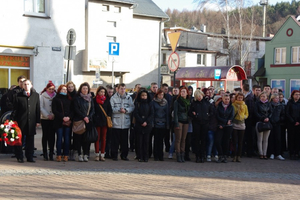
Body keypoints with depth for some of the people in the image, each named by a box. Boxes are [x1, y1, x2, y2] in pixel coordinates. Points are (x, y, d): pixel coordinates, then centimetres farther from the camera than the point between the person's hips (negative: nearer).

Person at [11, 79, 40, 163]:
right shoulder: (18, 96, 2)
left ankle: (30, 157, 14)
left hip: (31, 121, 2)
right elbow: (15, 109, 1)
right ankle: (19, 157, 12)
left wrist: (37, 120, 5)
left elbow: (38, 109, 9)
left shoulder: (36, 95, 8)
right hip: (21, 121, -2)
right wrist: (13, 120, -5)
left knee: (30, 139, 6)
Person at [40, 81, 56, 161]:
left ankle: (51, 153, 6)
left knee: (52, 135, 0)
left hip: (53, 119, 1)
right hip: (45, 119, -1)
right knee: (45, 135, 2)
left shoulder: (55, 96, 8)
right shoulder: (42, 96, 3)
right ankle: (45, 153, 7)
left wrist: (54, 115, -7)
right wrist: (47, 115, -11)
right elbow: (41, 107, -2)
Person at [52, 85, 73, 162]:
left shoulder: (69, 99, 16)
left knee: (67, 138, 0)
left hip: (68, 121, 3)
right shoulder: (56, 99, 6)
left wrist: (69, 117, -7)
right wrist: (62, 117, -12)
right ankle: (59, 155, 2)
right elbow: (54, 110, -2)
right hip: (59, 122, -3)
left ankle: (66, 155, 3)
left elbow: (72, 110, 12)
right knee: (59, 138, -3)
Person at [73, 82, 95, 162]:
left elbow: (93, 110, 9)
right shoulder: (77, 98, 3)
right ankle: (80, 154, 1)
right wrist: (84, 117, -13)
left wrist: (88, 117, -6)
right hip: (79, 121, -3)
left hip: (88, 121, 3)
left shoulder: (90, 99, 14)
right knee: (79, 138, -4)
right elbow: (76, 110, -5)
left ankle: (85, 154, 4)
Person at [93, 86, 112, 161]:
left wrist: (108, 117, -3)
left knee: (103, 138, 5)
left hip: (105, 121, 2)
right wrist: (94, 118, -8)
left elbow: (110, 110, 10)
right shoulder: (94, 100, 0)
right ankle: (97, 154, 8)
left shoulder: (107, 100, 9)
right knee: (97, 138, 2)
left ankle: (102, 154, 10)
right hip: (97, 122, -2)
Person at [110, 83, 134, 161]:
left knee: (125, 140, 7)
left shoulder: (129, 98, 11)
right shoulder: (113, 98, 4)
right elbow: (111, 108, -5)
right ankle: (114, 155, 10)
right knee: (115, 140, 1)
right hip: (116, 122, -2)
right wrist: (119, 110, -17)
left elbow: (132, 107, 2)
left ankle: (124, 155, 16)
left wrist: (126, 110, -15)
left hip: (126, 123, 2)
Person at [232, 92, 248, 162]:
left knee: (240, 142, 3)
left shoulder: (245, 106, 12)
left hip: (242, 124, 3)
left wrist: (244, 117, -1)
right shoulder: (233, 105, 2)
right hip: (234, 124, -3)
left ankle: (239, 156, 7)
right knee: (234, 141, -3)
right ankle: (235, 156, 1)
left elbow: (247, 114, 18)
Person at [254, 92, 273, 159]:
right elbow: (256, 113, -4)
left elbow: (271, 112, 9)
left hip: (267, 123, 3)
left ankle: (265, 154, 6)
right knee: (260, 139, -1)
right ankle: (261, 154, 2)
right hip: (260, 122, -3)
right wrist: (263, 118, -13)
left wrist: (268, 118, -10)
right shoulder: (257, 103, 3)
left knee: (266, 139, 4)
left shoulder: (268, 104, 13)